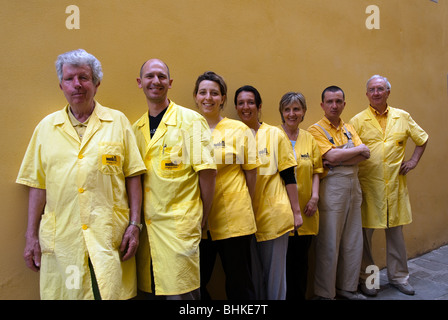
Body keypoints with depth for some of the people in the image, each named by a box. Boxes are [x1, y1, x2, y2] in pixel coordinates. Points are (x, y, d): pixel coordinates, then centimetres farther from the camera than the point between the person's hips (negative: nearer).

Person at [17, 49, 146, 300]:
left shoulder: (118, 122, 3)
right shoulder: (46, 127, 9)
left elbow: (133, 177, 1)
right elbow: (38, 185, 10)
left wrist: (134, 224, -5)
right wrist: (32, 235, 7)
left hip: (110, 238, -1)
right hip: (61, 239, 2)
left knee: (113, 292, 3)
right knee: (64, 291, 9)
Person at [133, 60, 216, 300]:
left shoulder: (190, 121, -5)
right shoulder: (137, 128, 12)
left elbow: (207, 171, -8)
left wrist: (200, 218, -5)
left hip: (180, 225, -5)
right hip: (147, 225, 6)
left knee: (179, 293, 0)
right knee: (153, 287, 15)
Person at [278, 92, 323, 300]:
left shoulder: (309, 138, 10)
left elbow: (316, 170, 12)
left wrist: (315, 196, -1)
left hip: (305, 211, 4)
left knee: (301, 260, 13)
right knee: (282, 260, 4)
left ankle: (300, 297, 29)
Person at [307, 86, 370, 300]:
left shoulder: (349, 128, 14)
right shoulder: (316, 130, -6)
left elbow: (364, 155, 1)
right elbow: (332, 156, -20)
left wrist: (339, 160, -15)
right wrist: (358, 149, -6)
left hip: (353, 186, 7)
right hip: (331, 188, -6)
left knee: (353, 241, 13)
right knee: (329, 244, 0)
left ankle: (348, 287, 29)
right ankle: (325, 293, 14)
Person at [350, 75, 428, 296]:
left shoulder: (402, 117, 9)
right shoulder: (358, 121, 0)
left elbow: (422, 139, 20)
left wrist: (413, 161, 9)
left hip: (396, 185, 3)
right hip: (368, 185, -2)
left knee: (395, 231, 13)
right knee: (365, 232, 3)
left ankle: (398, 276, 30)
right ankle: (365, 278, 20)